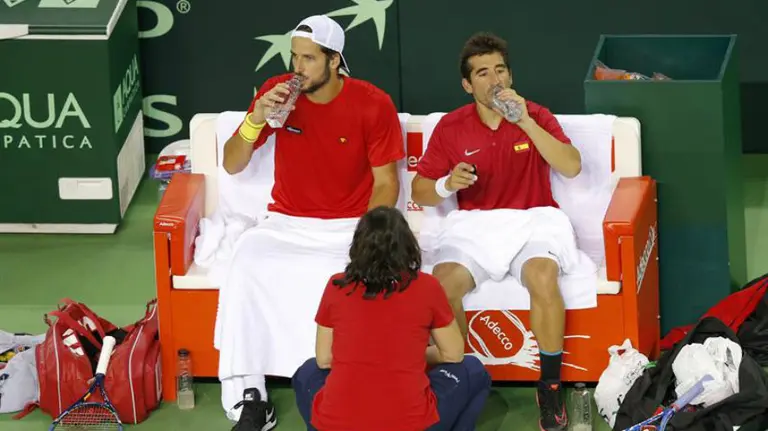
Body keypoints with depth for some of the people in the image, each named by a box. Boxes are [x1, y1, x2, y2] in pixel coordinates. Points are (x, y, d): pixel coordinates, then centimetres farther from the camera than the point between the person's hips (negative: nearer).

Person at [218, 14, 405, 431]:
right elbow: (231, 165, 0)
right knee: (246, 264, -29)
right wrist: (255, 120, -19)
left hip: (350, 226, -2)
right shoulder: (276, 91, -3)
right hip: (287, 223, 2)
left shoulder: (373, 104, -9)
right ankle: (248, 396, -24)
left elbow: (386, 183, -5)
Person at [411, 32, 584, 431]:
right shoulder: (451, 127, 4)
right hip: (474, 224, 1)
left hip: (533, 219, -1)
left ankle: (550, 385, -20)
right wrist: (446, 186, -17)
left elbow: (571, 167, -13)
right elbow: (419, 191, 7)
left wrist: (526, 122, -20)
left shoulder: (536, 117, 3)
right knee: (443, 283, -31)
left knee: (542, 277, -36)